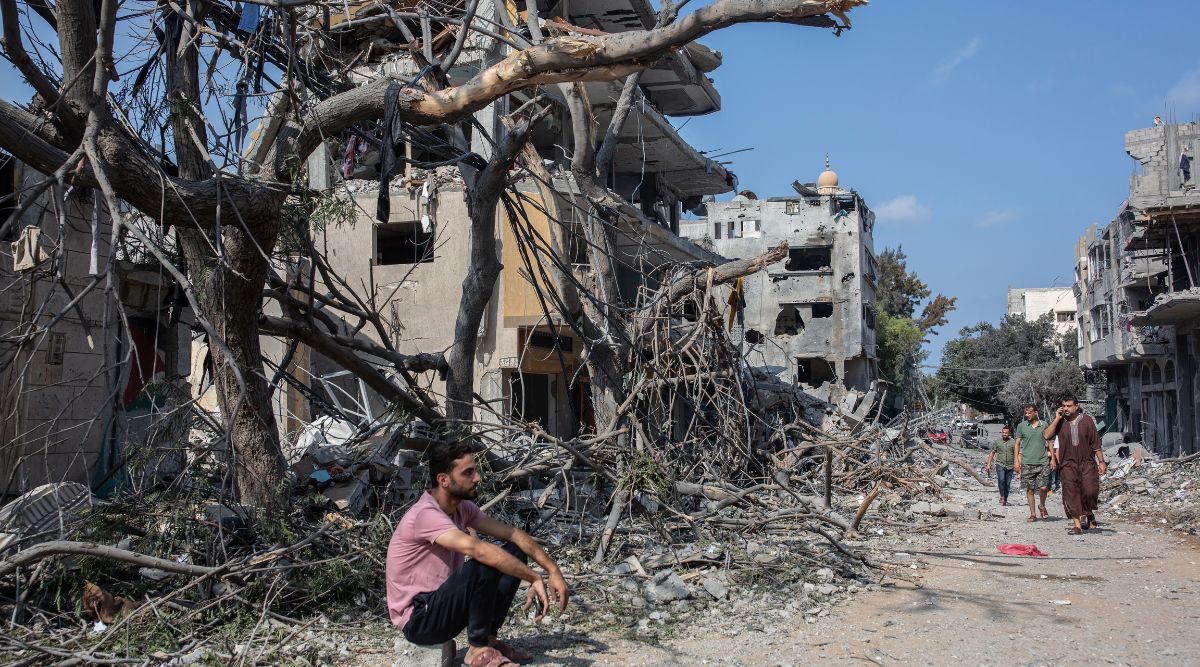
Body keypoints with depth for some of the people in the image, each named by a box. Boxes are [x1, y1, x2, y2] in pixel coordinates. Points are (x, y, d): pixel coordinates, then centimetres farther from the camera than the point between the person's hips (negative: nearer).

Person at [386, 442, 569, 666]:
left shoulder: (462, 508, 3)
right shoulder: (426, 514, -25)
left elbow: (513, 534, 1)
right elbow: (478, 549, -38)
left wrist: (553, 570, -9)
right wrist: (534, 578, -34)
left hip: (443, 602, 9)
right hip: (418, 620, -9)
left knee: (514, 553, 0)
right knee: (485, 565, -31)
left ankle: (488, 638, 3)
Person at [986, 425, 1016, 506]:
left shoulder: (1013, 442, 5)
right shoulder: (997, 442, 8)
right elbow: (992, 453, 11)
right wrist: (989, 464, 4)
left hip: (1010, 466, 1)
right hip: (1000, 465, -1)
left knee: (1007, 484, 5)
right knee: (1001, 480, -21)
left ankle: (1005, 499, 16)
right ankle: (1002, 496, -11)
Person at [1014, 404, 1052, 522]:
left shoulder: (1044, 426, 6)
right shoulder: (1021, 426, 4)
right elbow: (1017, 444, 8)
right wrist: (1016, 460, 2)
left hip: (1042, 461, 0)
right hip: (1027, 463, 0)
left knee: (1043, 487, -7)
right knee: (1029, 489, 2)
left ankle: (1042, 506, 21)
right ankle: (1033, 514, 10)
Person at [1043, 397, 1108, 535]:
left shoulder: (1087, 420, 3)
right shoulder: (1060, 421, 5)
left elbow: (1096, 443, 7)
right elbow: (1047, 435, -10)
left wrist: (1101, 462, 4)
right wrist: (1057, 419, -13)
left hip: (1087, 462, -1)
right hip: (1068, 463, 1)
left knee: (1090, 491, -13)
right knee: (1071, 494, -5)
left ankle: (1087, 513, 17)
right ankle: (1078, 525, -2)